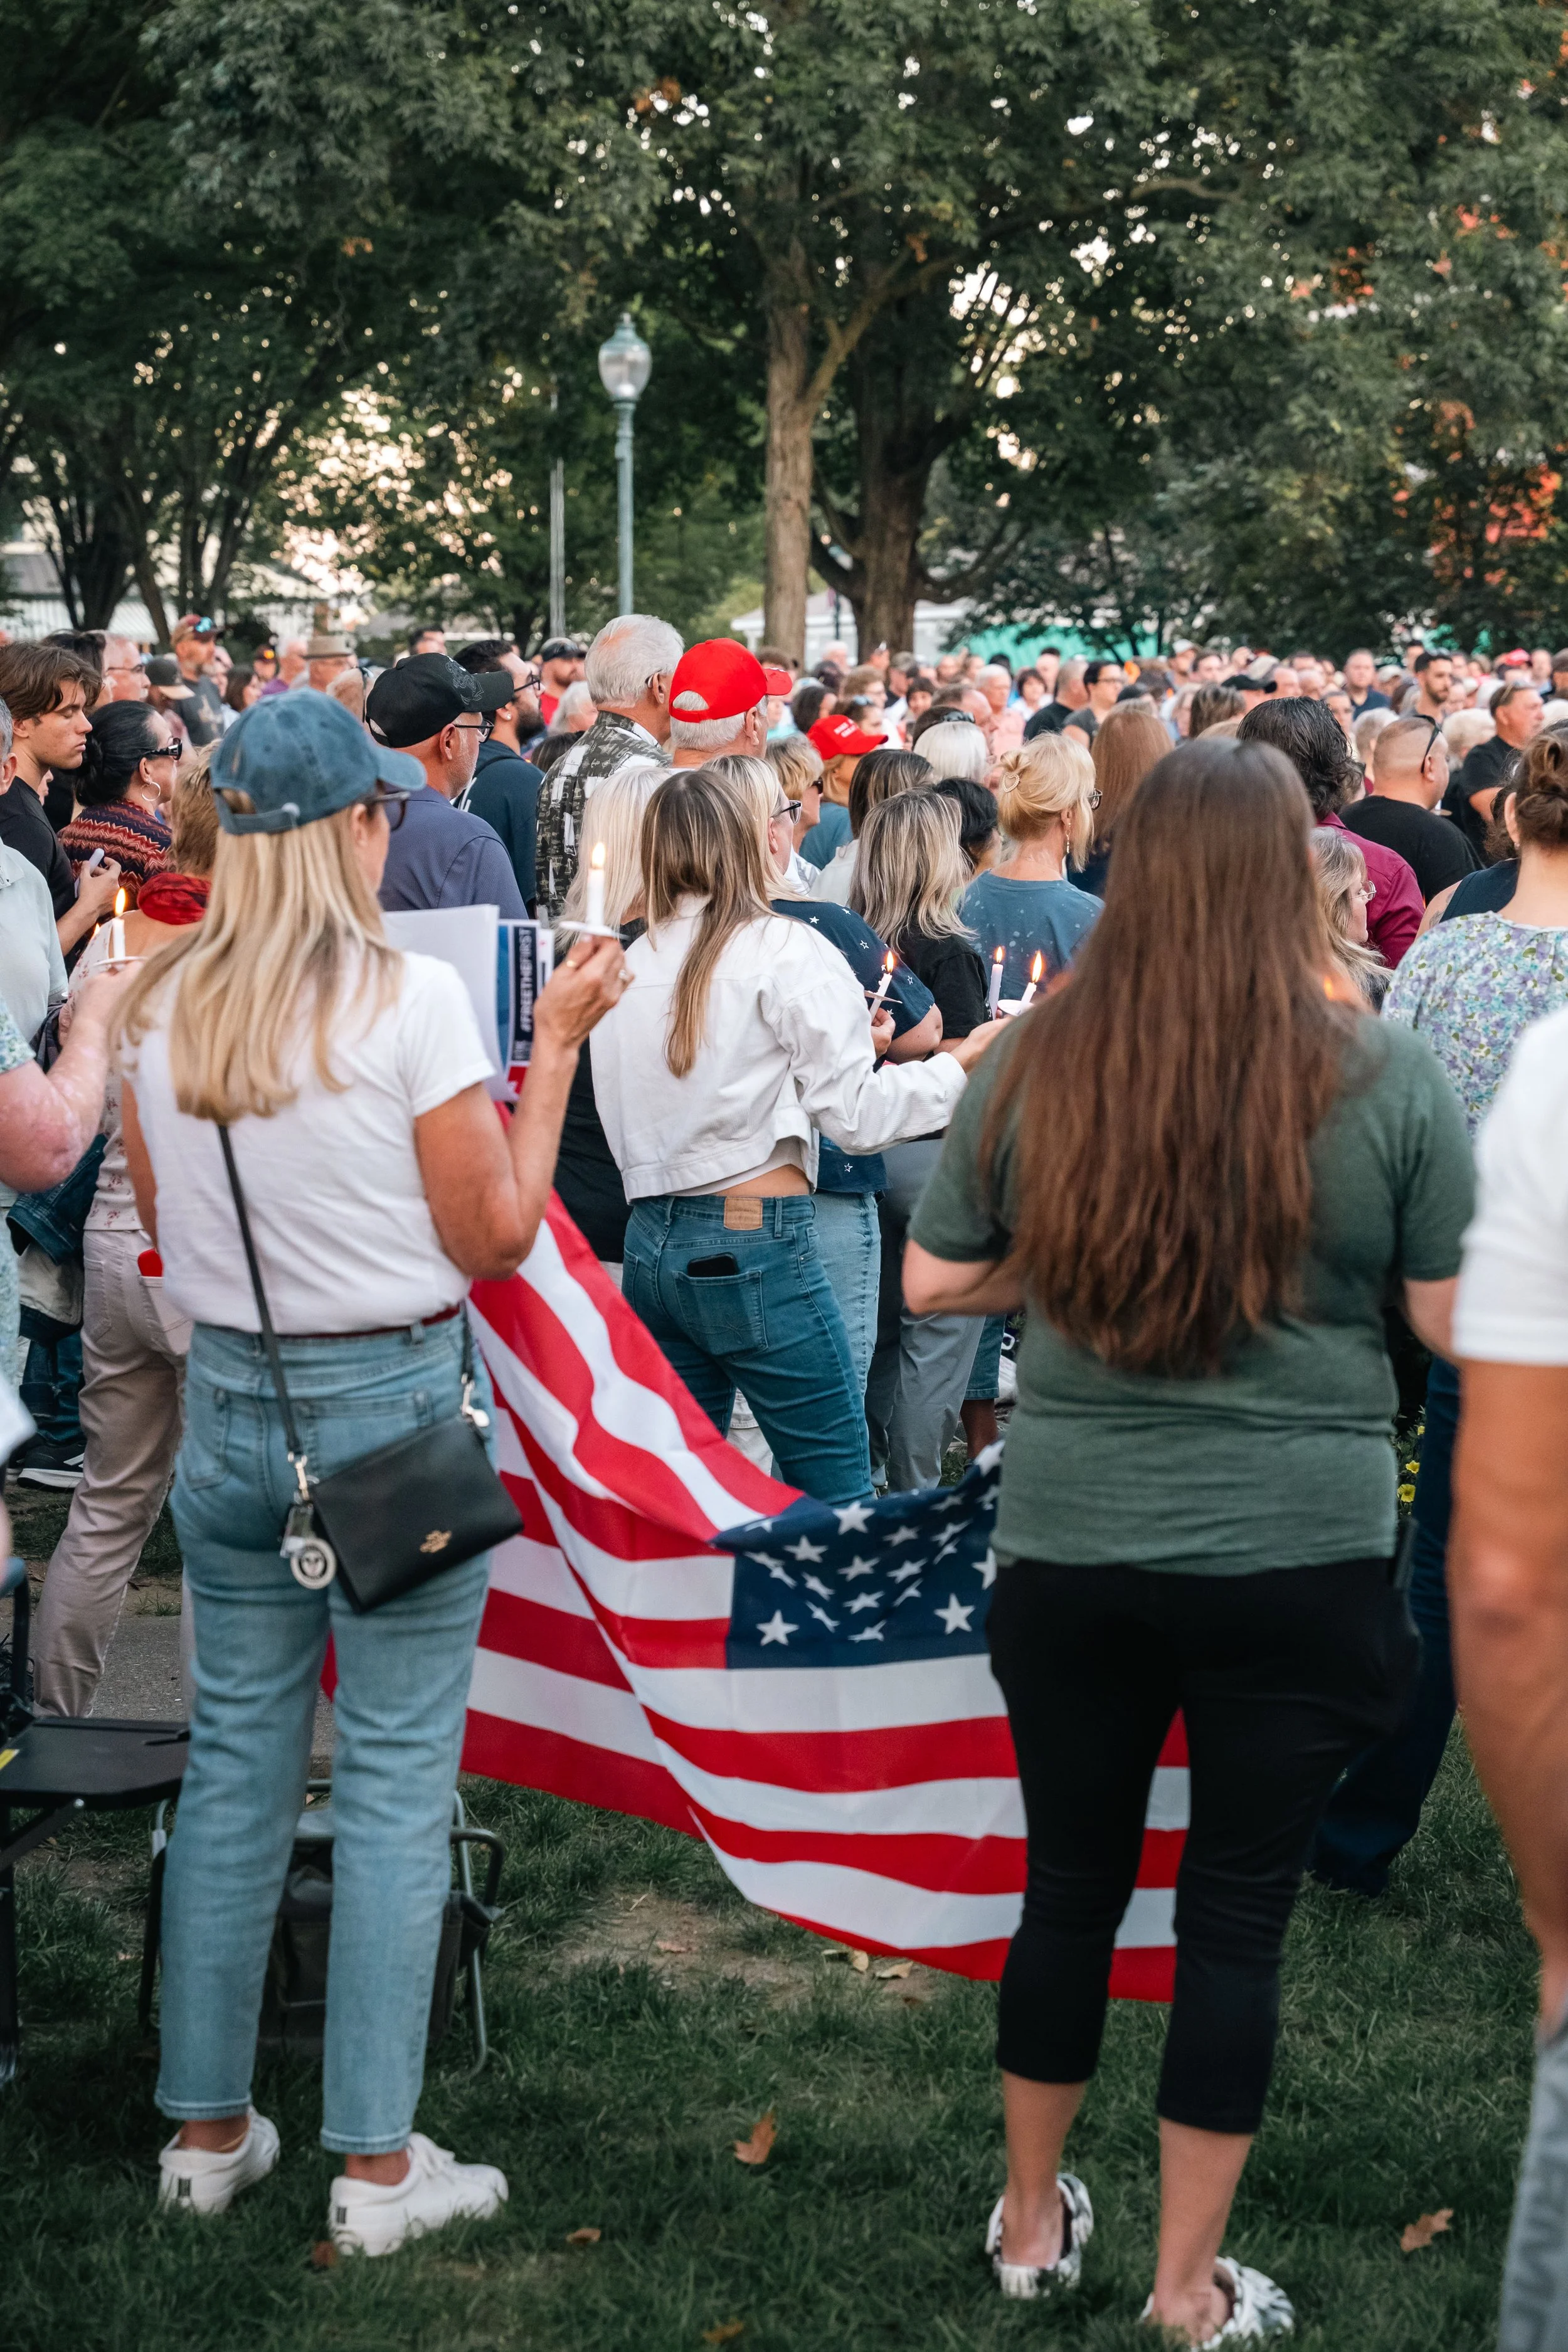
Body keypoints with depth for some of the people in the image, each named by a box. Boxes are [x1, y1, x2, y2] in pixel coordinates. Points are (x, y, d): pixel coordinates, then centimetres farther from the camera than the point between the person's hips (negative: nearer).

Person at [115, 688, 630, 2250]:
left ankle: (206, 2132, 24)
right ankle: (376, 2166, 11)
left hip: (229, 1404, 5)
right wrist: (556, 1043, -3)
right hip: (394, 1405, -5)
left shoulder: (160, 1004, 0)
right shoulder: (409, 998, -15)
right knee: (394, 1779, 4)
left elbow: (158, 1224, 11)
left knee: (234, 1760, 15)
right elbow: (496, 1238, -9)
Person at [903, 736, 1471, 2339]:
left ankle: (1032, 2223, 35)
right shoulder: (1382, 1078, -11)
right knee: (1238, 1910, 10)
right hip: (1300, 1558, -2)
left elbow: (934, 1283, 5)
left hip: (1071, 1548, 2)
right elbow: (1458, 1321, -3)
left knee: (1070, 1879, 18)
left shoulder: (1034, 1066, -5)